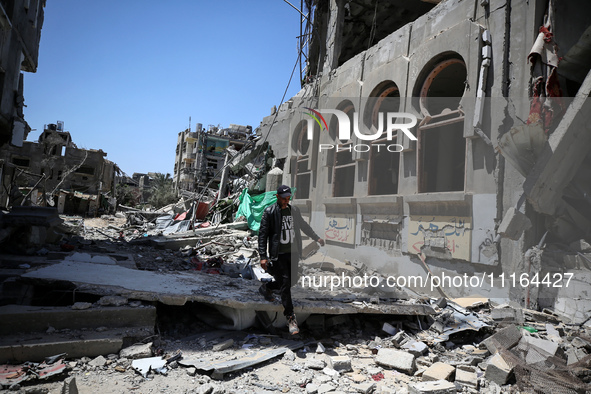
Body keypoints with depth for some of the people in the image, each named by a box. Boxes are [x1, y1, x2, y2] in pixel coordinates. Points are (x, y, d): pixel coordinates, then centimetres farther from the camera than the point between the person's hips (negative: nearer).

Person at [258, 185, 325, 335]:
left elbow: (304, 226, 26)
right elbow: (262, 234, -8)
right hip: (278, 255, -5)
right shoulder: (270, 212, -7)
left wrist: (316, 238, 27)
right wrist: (263, 256, -14)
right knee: (285, 285, -6)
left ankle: (266, 287, 41)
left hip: (293, 253, 6)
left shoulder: (294, 211, 9)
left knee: (291, 282, 13)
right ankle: (290, 318, 7)